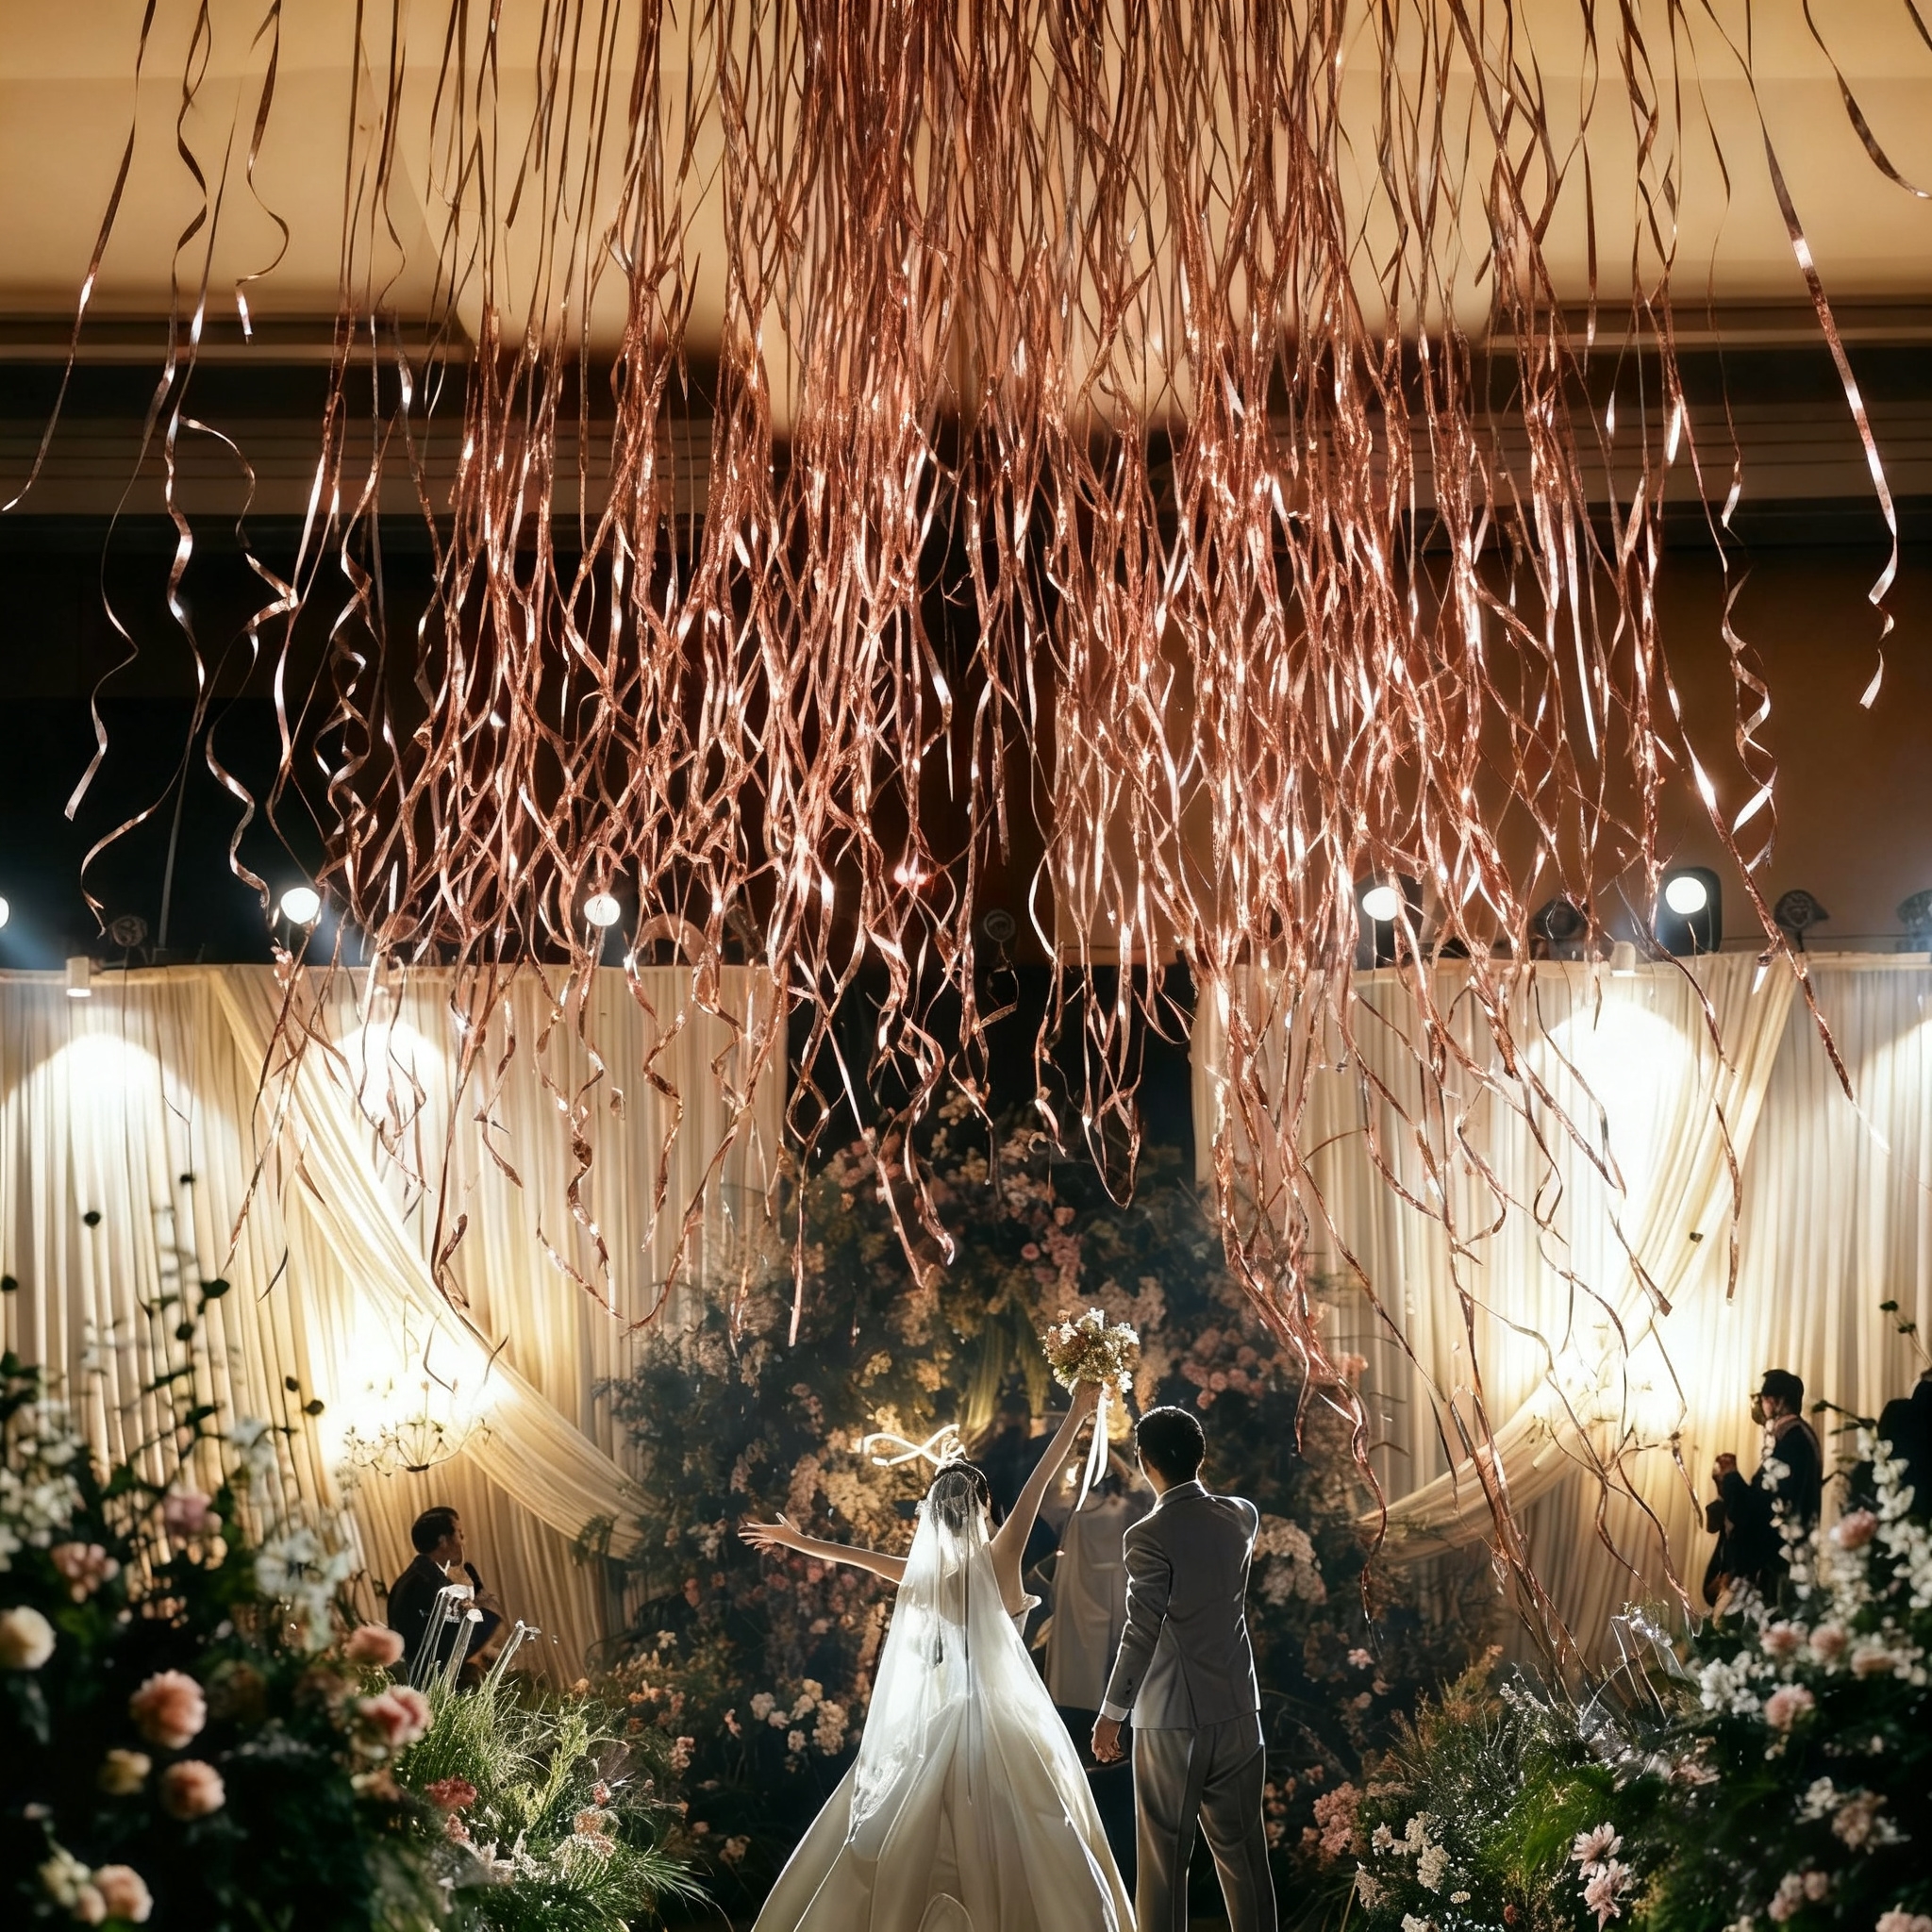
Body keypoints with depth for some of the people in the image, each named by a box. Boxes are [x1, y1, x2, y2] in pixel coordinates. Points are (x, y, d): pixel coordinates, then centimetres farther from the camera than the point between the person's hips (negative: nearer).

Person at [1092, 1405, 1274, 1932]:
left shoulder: (1149, 1536, -15)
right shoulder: (1242, 1516, 1)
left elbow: (1141, 1635, -14)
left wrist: (1111, 1714, -4)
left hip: (1171, 1720, -5)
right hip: (1238, 1710, 5)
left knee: (1164, 1856, 4)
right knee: (1242, 1850, 13)